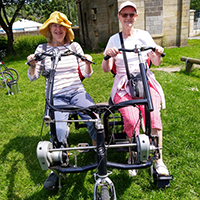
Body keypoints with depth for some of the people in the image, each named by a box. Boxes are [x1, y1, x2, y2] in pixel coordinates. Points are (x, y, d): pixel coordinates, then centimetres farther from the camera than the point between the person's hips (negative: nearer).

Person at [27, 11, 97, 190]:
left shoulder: (74, 46, 9)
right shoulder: (42, 49, 8)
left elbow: (86, 74, 8)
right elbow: (33, 77, 7)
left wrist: (88, 63, -12)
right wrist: (32, 65, -12)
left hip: (77, 92, 1)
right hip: (56, 97, -1)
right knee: (59, 130, -30)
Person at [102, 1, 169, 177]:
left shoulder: (144, 35, 10)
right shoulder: (114, 40, 9)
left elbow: (156, 62, 10)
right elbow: (106, 69, 2)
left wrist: (159, 54, -12)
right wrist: (108, 56, -18)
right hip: (123, 86, 0)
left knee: (154, 116, -26)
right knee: (131, 120, -27)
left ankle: (158, 160, -8)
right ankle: (133, 156, 0)